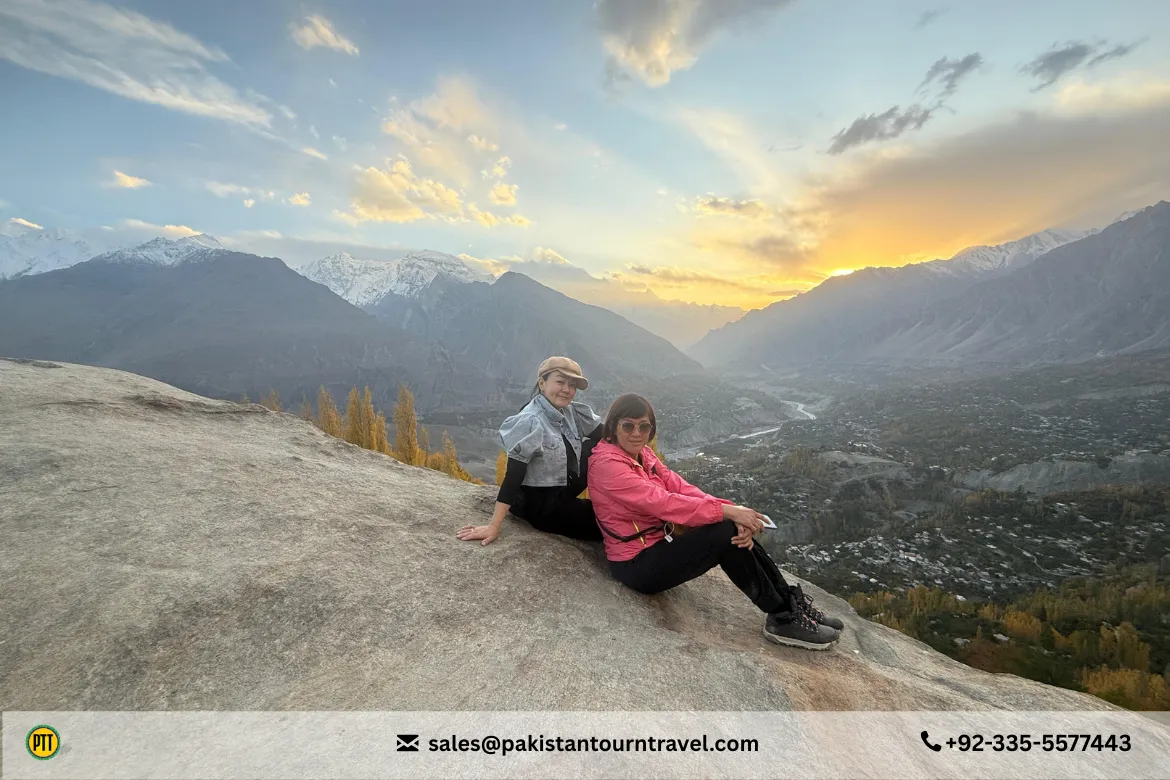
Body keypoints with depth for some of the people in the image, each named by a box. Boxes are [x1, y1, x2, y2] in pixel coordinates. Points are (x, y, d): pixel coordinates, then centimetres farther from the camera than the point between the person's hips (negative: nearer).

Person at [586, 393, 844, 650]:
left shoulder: (642, 453, 6)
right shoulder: (606, 463, -20)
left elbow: (679, 486, -4)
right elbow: (661, 502, -27)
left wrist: (731, 512, -19)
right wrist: (726, 511, -27)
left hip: (659, 542, 8)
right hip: (637, 565, -8)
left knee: (736, 531, -8)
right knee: (725, 533, -20)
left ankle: (792, 602, 6)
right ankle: (783, 618, -3)